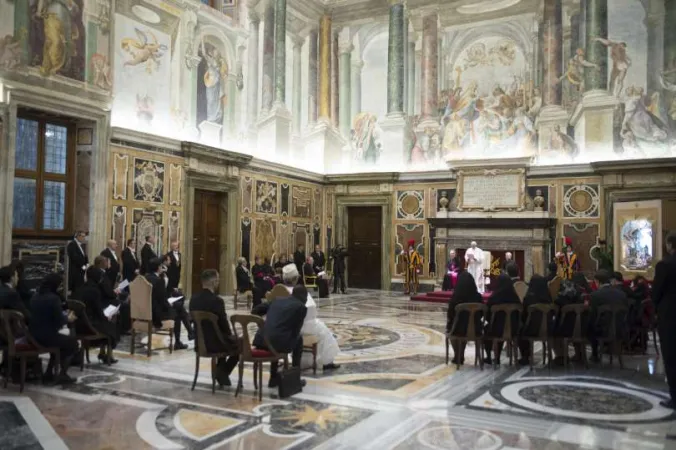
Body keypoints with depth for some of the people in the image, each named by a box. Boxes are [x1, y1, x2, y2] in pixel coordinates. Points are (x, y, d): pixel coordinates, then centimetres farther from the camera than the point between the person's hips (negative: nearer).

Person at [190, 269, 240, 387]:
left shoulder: (194, 298, -1)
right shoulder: (217, 300, -23)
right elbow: (224, 324, -17)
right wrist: (230, 335, 8)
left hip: (200, 342, 7)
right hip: (214, 343, -7)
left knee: (224, 339, 34)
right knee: (238, 343, 19)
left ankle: (220, 372, 33)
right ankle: (222, 373, 18)